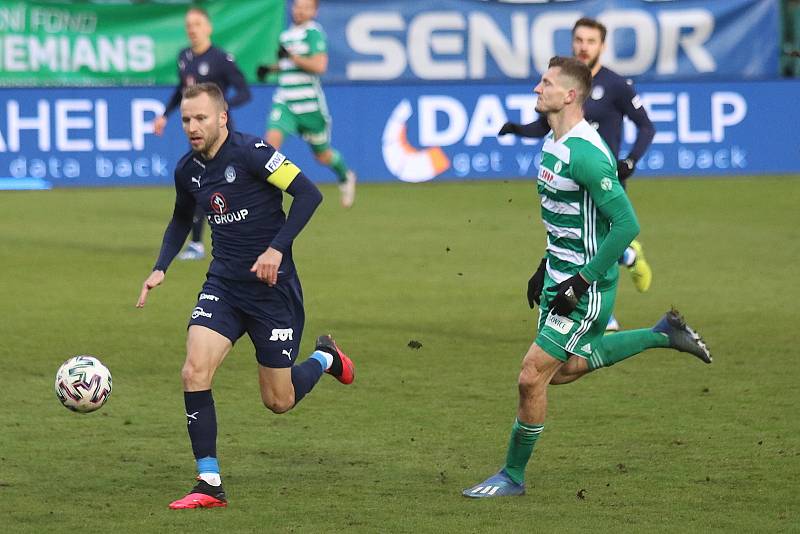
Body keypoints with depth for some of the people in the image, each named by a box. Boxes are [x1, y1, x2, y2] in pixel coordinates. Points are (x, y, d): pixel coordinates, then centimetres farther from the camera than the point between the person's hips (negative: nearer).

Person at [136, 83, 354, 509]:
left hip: (273, 287, -5)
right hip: (223, 285, 5)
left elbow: (308, 193, -19)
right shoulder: (188, 170, 3)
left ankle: (325, 358, 38)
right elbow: (181, 221, 23)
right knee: (194, 372, -17)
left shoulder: (251, 153, -17)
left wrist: (277, 248, -26)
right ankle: (210, 486, -11)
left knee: (278, 401, 4)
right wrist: (160, 269, 9)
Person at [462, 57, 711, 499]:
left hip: (588, 286, -10)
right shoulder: (552, 144, 6)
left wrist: (581, 281, -23)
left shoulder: (586, 155, -25)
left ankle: (513, 475, 7)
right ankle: (662, 335, 33)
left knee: (532, 376, -9)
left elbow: (626, 224, -26)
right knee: (562, 369, 23)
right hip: (560, 276, 10)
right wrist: (546, 268, 19)